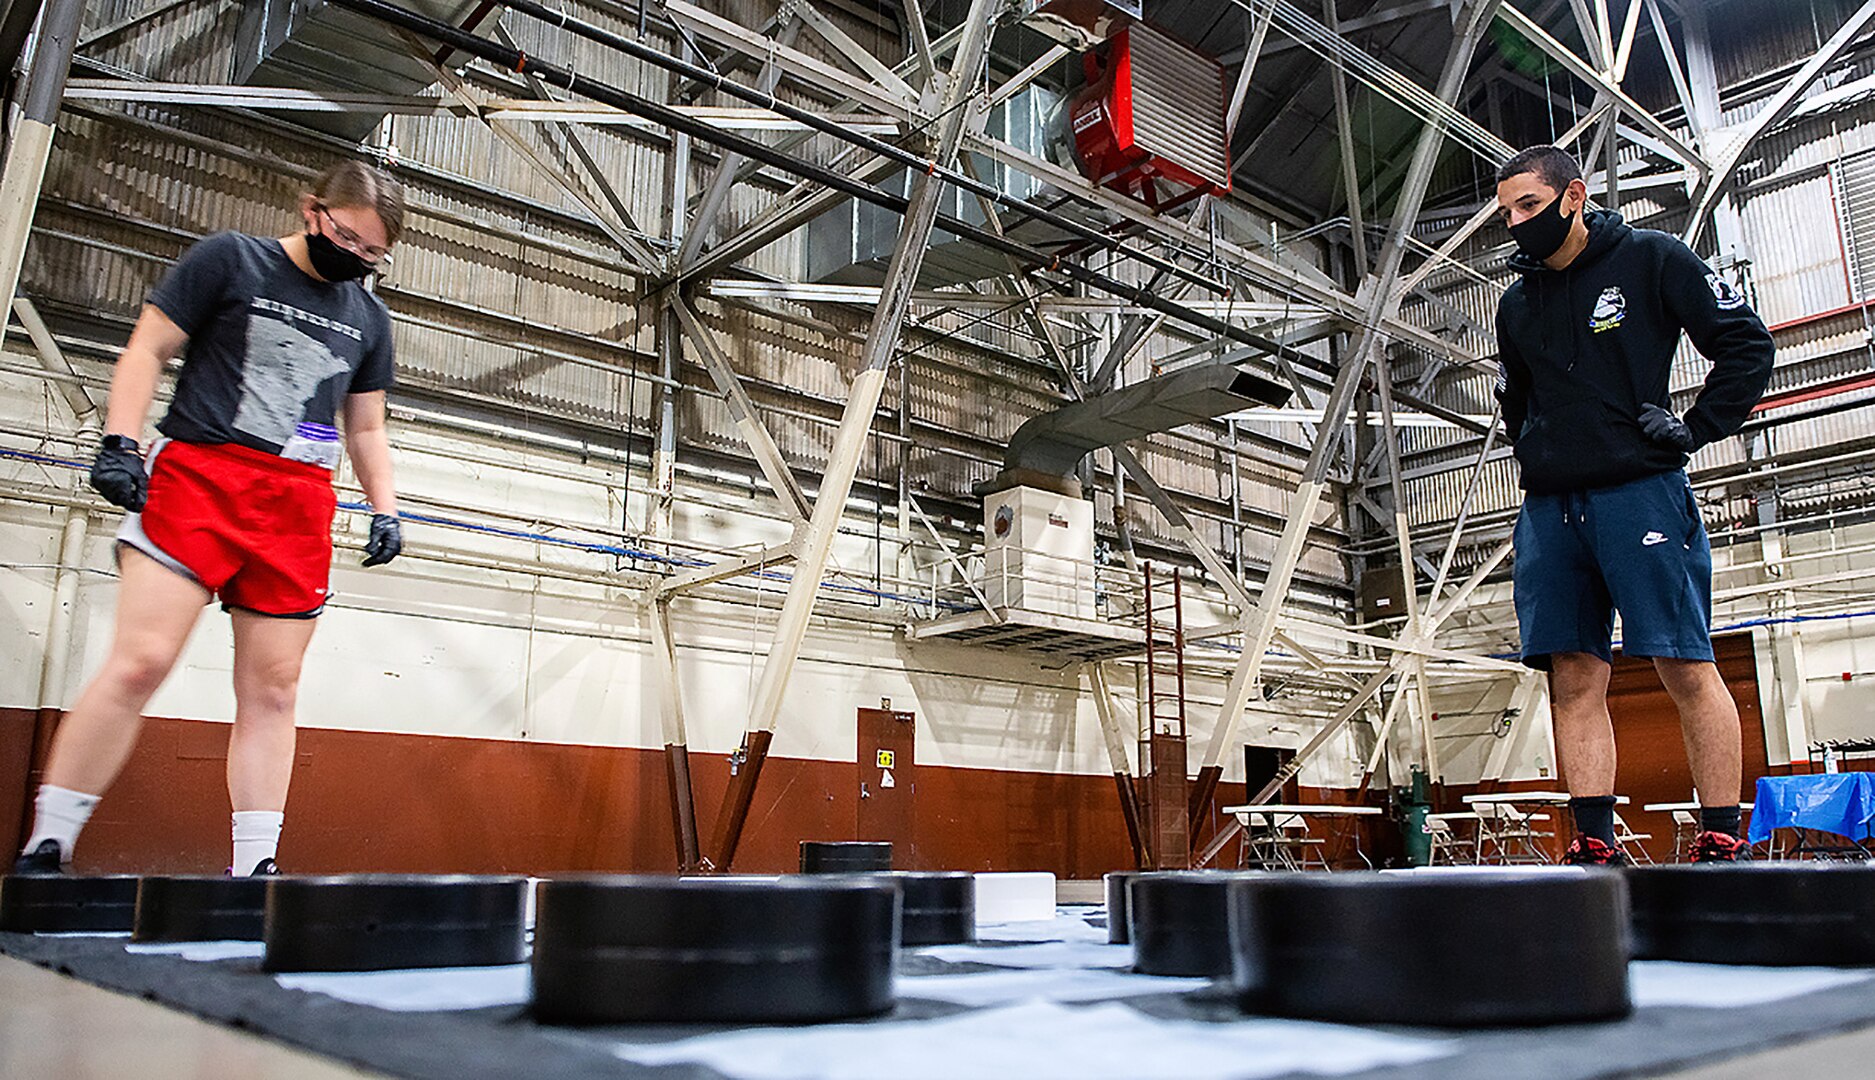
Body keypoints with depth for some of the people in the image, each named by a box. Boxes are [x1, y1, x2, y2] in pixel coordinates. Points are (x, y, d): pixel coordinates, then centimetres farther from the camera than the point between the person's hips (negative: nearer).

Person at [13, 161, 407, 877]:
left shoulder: (369, 317, 20)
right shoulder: (229, 260, 7)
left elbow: (366, 428, 24)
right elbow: (147, 349, 5)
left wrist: (384, 509, 11)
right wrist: (119, 441, -8)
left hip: (299, 508, 4)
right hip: (197, 475, -4)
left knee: (272, 690, -1)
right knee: (140, 662, -14)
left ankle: (253, 869, 0)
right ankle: (43, 850, -5)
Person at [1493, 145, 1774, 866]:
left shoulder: (1652, 259, 3)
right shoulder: (1517, 304, 17)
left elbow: (1747, 343, 3)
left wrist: (1695, 429, -5)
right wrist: (1539, 457, 15)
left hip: (1639, 490, -5)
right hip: (1549, 507, 5)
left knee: (1687, 669, -5)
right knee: (1574, 681, -1)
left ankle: (1723, 843, 1)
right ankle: (1595, 847, 0)